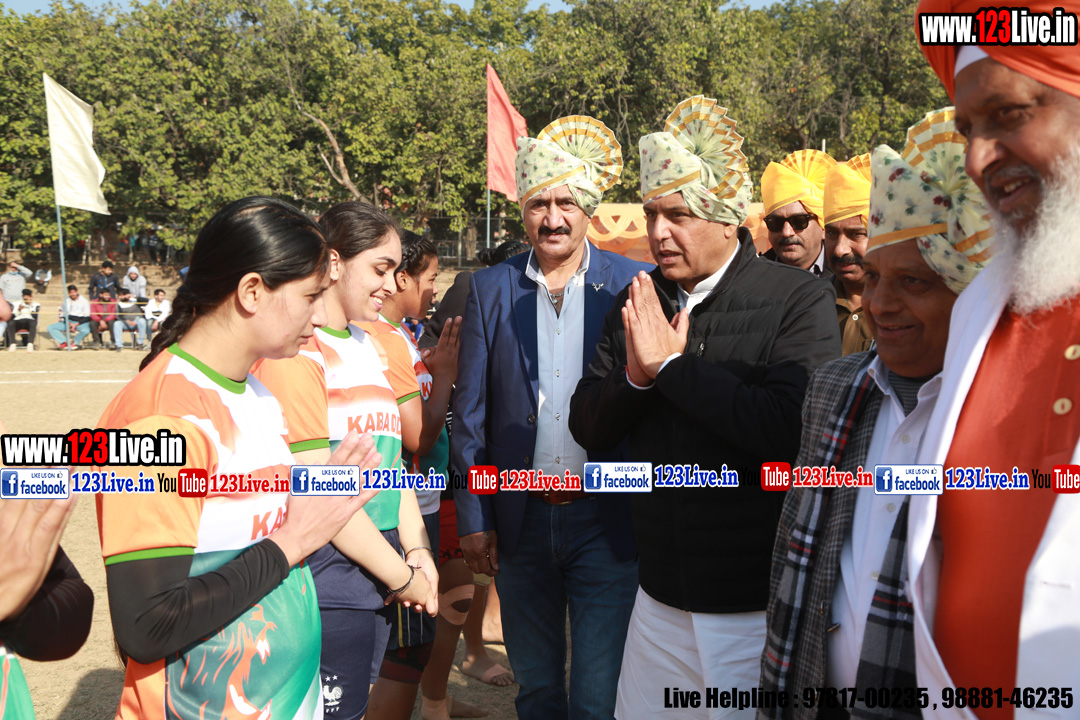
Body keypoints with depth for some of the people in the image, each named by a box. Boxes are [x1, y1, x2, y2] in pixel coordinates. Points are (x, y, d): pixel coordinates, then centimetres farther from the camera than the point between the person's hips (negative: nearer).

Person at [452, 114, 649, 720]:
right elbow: (471, 413, 4)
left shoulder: (632, 283, -4)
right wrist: (473, 516, 2)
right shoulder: (491, 287, 2)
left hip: (606, 518, -2)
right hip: (520, 522, 3)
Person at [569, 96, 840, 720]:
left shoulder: (800, 300, -11)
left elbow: (791, 428, -26)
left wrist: (672, 363, -19)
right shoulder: (637, 302, 5)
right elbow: (589, 428, 5)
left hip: (758, 603, -5)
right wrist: (634, 376, -15)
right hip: (661, 595, 5)